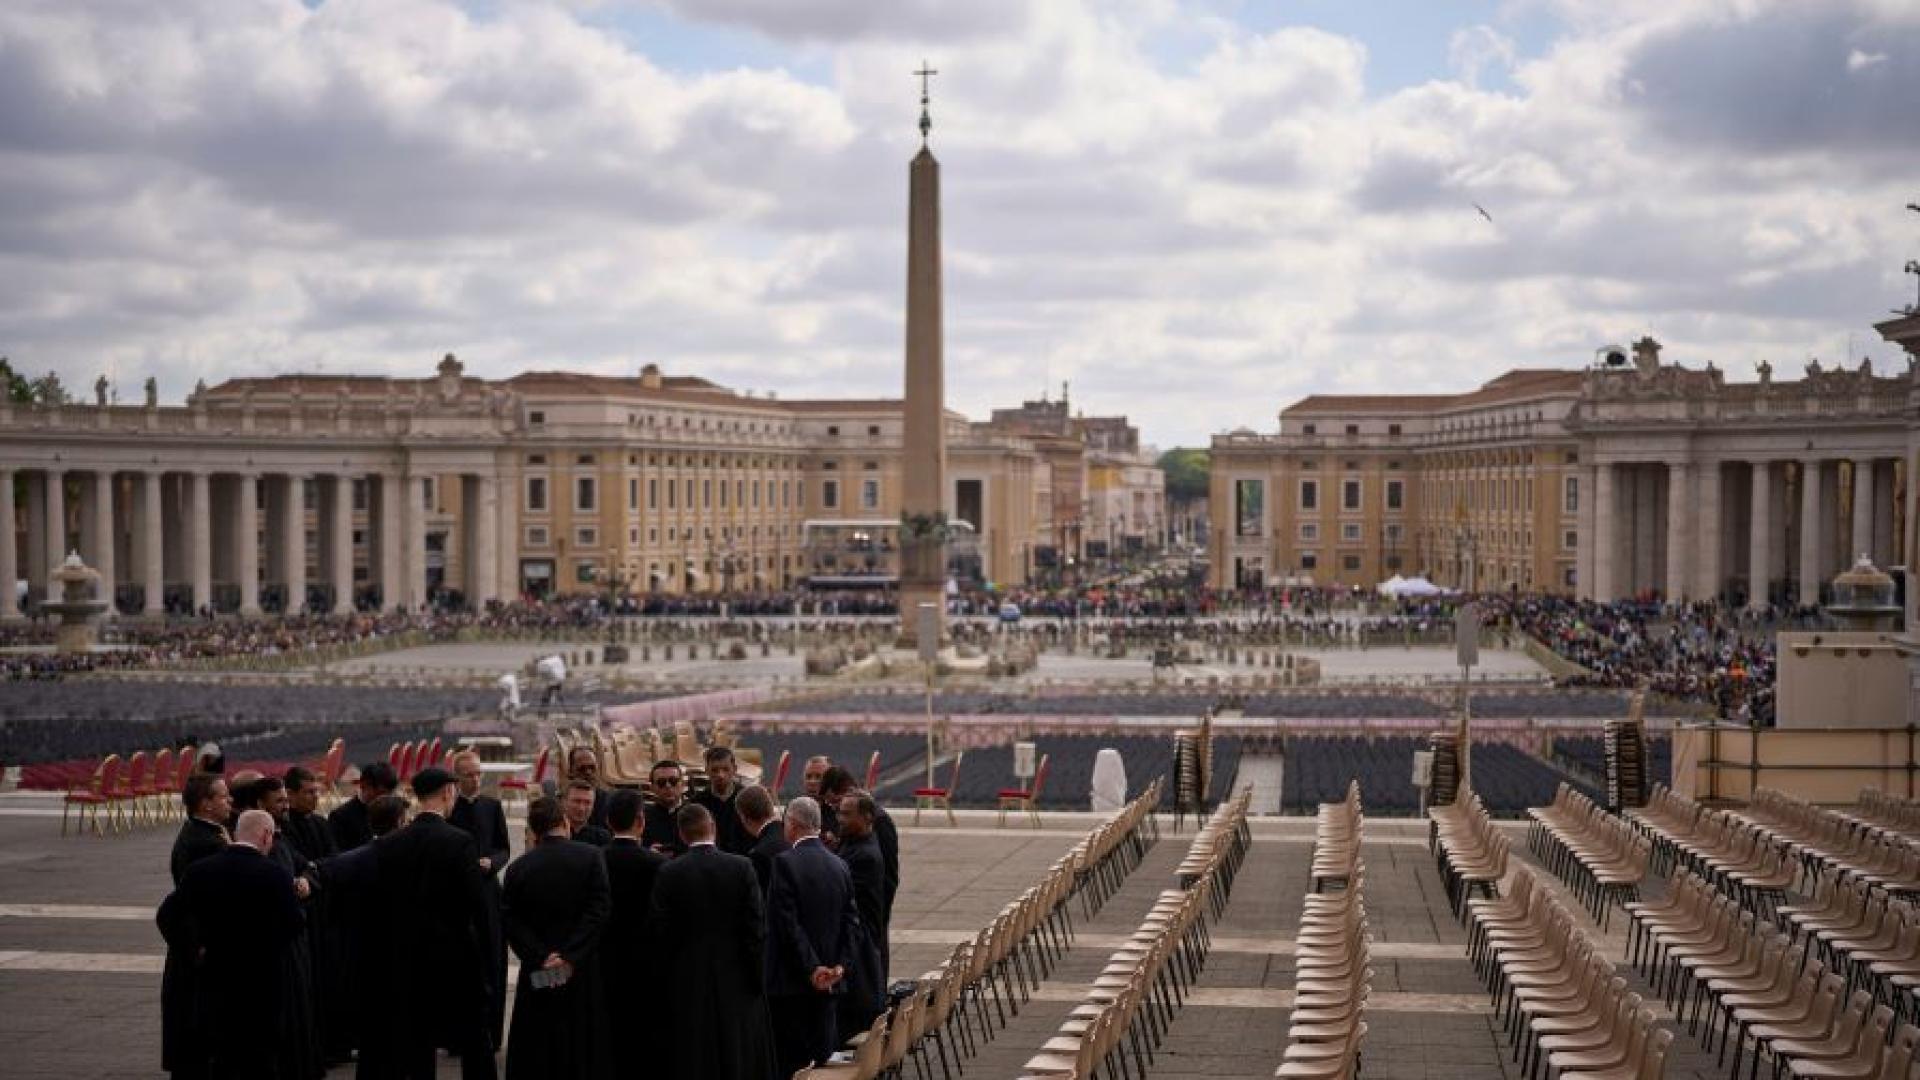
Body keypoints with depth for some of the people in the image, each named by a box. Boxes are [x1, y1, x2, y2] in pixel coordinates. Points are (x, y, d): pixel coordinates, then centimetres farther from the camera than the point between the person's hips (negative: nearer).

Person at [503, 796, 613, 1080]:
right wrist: (571, 956, -13)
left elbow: (512, 922, -7)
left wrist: (540, 957, -11)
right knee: (585, 1045, 10)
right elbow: (600, 909, -13)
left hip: (538, 975, 1)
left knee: (537, 1048, 10)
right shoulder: (589, 857, -7)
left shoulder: (518, 867, -2)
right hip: (583, 971, -1)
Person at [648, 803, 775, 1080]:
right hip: (737, 981, 0)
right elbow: (757, 928, -7)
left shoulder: (668, 873, -7)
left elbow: (661, 933, -6)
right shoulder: (742, 868, -7)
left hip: (689, 983, 0)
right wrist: (757, 978, 1)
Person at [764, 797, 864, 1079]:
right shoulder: (839, 865, 7)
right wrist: (841, 965, 0)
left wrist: (811, 969, -12)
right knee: (822, 1055, 12)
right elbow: (852, 921, 4)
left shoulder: (784, 863, -12)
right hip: (827, 982, 6)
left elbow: (788, 924, -16)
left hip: (791, 981, -6)